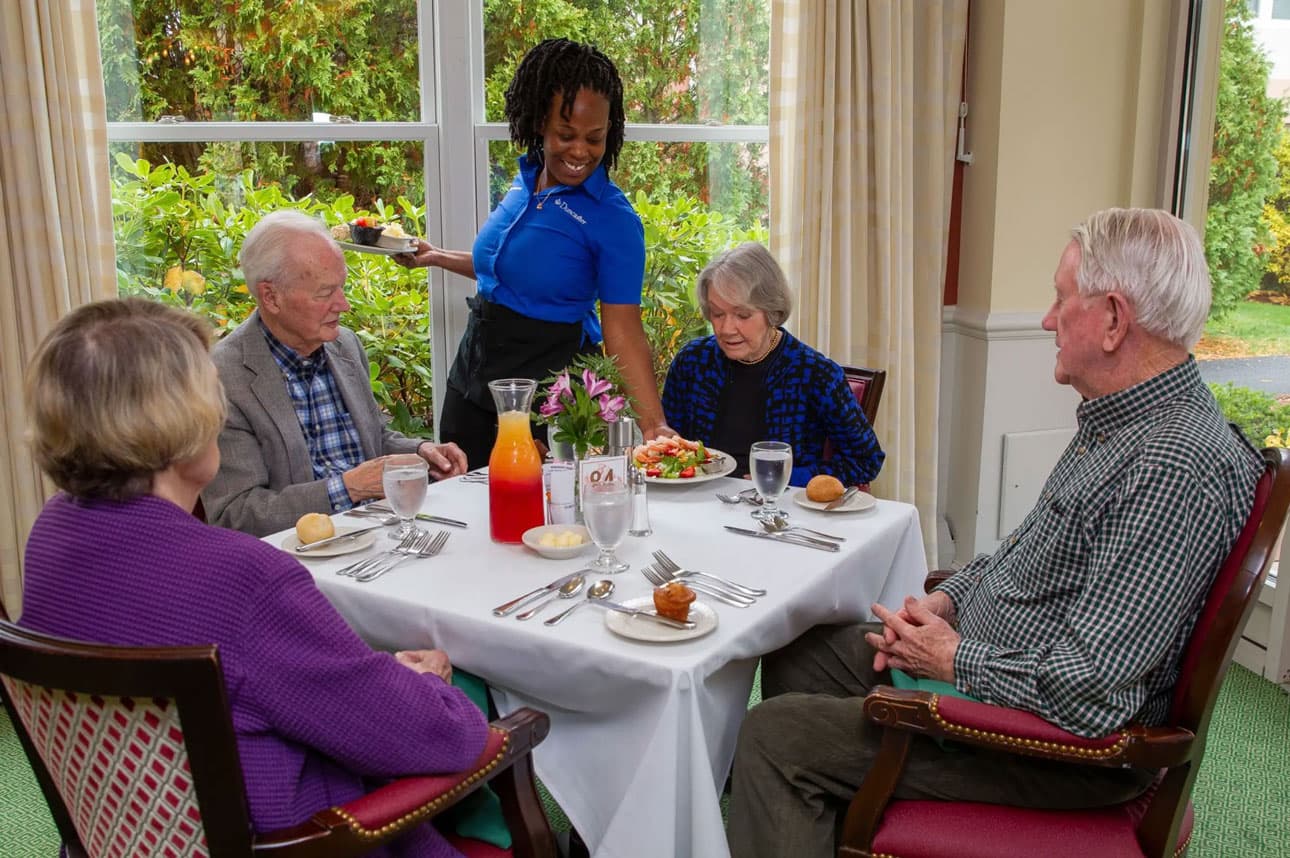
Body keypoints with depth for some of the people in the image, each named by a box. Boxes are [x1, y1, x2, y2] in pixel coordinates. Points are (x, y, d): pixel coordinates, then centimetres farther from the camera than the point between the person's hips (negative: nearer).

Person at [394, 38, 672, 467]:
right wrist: (437, 257, 21)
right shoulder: (525, 182, 3)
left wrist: (653, 423, -29)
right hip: (474, 372, 7)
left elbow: (623, 328, -20)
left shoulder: (613, 218, -16)